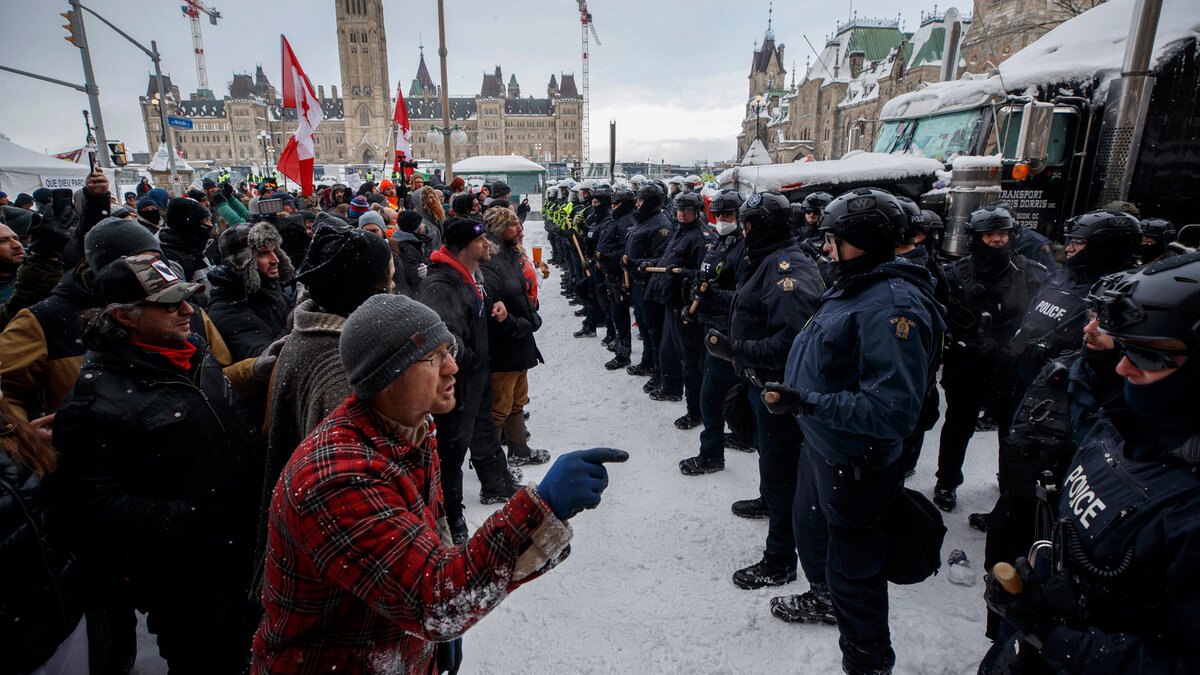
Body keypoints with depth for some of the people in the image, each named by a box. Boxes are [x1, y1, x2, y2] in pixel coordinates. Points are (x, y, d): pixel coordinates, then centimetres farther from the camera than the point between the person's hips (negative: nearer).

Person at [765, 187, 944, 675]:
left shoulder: (894, 306, -29)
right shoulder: (852, 286, 3)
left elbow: (893, 411, -33)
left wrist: (809, 403, -32)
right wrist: (794, 390, 11)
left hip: (855, 464, -10)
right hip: (819, 444, 10)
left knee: (853, 568, 9)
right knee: (811, 530, 30)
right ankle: (825, 599, 58)